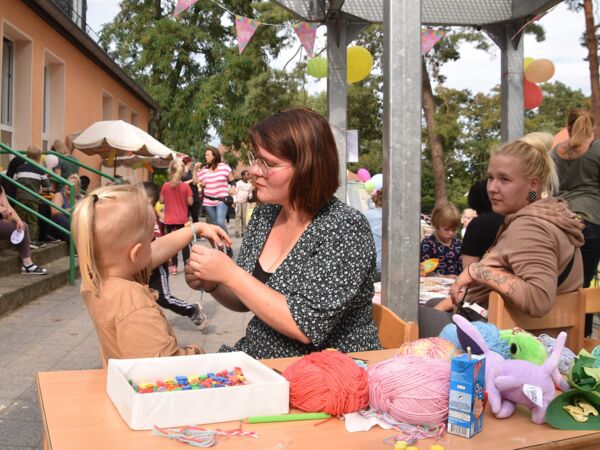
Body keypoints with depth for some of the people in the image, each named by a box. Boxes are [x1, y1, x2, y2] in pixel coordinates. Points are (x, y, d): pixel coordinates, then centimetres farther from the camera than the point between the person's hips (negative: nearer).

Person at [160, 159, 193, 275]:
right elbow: (190, 202, -8)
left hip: (169, 219, 0)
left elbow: (161, 201, 1)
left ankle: (174, 266, 5)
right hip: (182, 219, 0)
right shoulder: (186, 186, -9)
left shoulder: (165, 186, -6)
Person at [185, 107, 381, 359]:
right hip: (259, 360, 6)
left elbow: (306, 327, -24)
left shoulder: (345, 228, -19)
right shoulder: (265, 214, 1)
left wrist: (230, 273, -23)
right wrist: (212, 284, -8)